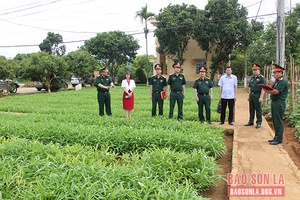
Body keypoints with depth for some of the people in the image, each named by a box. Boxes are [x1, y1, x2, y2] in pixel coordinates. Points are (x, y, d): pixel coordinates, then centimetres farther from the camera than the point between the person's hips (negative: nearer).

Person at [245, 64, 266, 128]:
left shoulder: (262, 78, -9)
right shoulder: (252, 78, 14)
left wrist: (261, 97, -21)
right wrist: (249, 96, 18)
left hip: (257, 95, -7)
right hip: (251, 95, 7)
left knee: (258, 110, 0)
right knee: (251, 109, 12)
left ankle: (259, 123, 8)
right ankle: (251, 121, 22)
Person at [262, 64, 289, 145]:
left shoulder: (283, 81, -14)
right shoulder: (277, 81, 17)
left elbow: (276, 91, -20)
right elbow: (272, 89, 13)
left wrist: (267, 91, -6)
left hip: (279, 103, -10)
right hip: (274, 102, 10)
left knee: (279, 121, -4)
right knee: (275, 121, 14)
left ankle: (279, 139, 3)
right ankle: (276, 137, 23)